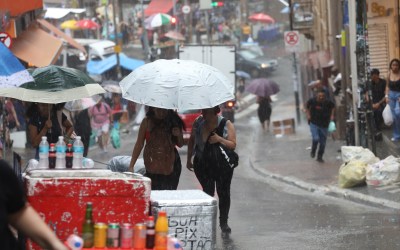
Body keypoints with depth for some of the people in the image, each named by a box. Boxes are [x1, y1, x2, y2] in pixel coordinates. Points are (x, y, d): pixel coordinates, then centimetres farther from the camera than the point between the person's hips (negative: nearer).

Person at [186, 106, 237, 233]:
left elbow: (233, 145, -9)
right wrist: (189, 159, 11)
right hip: (203, 164, 1)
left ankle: (223, 222, 15)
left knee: (224, 193, 2)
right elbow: (191, 141, 11)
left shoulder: (227, 125, -8)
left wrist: (220, 139, -26)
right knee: (208, 192, -6)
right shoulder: (198, 123, -2)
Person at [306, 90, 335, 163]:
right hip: (314, 123, -2)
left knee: (323, 142, 7)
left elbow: (333, 107, 11)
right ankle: (313, 151, 10)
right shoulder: (312, 101, -12)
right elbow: (307, 106, 10)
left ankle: (320, 157, 27)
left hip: (324, 125, 2)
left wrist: (331, 115, 1)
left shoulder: (328, 103, -12)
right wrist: (308, 114, 2)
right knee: (316, 139, -20)